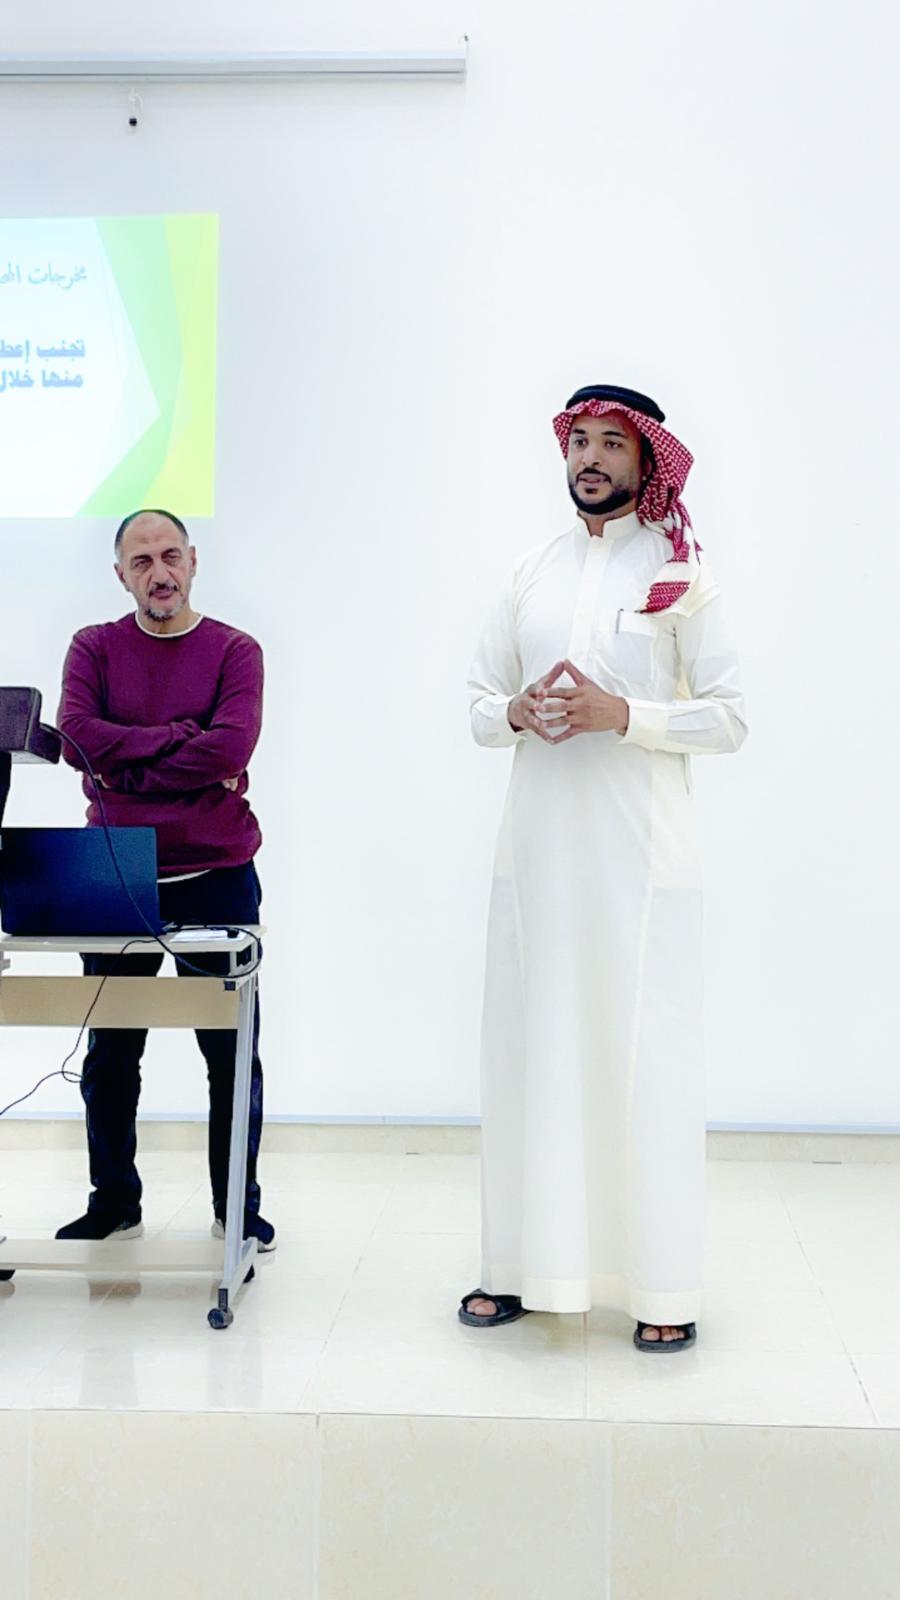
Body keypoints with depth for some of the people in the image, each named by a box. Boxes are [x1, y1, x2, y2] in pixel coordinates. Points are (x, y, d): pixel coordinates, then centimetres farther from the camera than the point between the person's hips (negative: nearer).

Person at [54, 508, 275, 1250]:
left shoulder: (235, 651, 0)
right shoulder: (94, 648, 6)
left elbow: (231, 748, -17)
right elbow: (77, 738, -12)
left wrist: (128, 767, -13)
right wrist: (183, 736, -14)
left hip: (217, 877, -2)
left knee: (231, 1052, 5)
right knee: (110, 1055, 8)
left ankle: (239, 1209, 17)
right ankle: (114, 1204, 22)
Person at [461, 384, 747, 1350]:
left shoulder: (681, 577, 1)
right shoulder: (532, 574, 13)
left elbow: (729, 719, -3)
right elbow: (479, 705, 16)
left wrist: (619, 715, -15)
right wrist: (516, 711, -6)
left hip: (638, 856, -4)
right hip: (537, 850, 4)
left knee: (644, 1057, -3)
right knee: (528, 1047, 5)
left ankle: (663, 1288, 5)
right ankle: (523, 1267, 14)